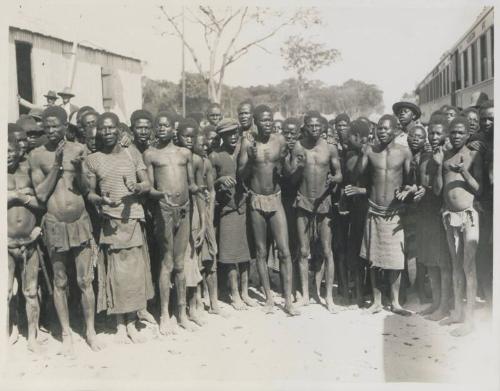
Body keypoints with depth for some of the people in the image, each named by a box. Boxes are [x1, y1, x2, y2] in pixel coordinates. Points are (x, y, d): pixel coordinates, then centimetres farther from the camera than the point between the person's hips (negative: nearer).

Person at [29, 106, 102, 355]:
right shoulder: (37, 155, -2)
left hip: (80, 222, 1)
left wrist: (79, 168, -15)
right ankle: (66, 333, 23)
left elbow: (86, 190, 4)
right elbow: (41, 195, -6)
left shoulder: (78, 149, 3)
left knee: (85, 281, 6)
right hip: (55, 225, -1)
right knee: (60, 282, 9)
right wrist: (57, 164, -12)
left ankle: (90, 330, 22)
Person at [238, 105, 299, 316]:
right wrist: (251, 160, -20)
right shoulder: (248, 143, -4)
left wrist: (283, 164, -14)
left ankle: (288, 300, 4)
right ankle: (269, 296, 21)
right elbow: (241, 174, -3)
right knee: (261, 252, 8)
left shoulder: (280, 140, -1)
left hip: (276, 199, 1)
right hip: (257, 201, 0)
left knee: (285, 251, -3)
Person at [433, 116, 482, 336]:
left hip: (468, 215, -4)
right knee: (456, 266, 12)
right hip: (450, 216, 4)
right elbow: (437, 190, 5)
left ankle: (469, 318, 1)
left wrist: (464, 171, -17)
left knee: (469, 267, -5)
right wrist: (439, 167, -7)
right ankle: (457, 311, 23)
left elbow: (478, 190, -4)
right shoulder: (444, 156, 9)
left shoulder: (473, 156, -1)